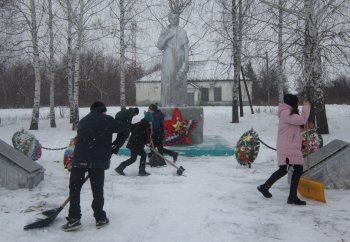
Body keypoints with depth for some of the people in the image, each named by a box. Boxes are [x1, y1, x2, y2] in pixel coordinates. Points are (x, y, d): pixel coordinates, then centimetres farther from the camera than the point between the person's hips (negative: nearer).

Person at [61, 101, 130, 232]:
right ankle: (100, 218, 16)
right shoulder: (107, 120, 4)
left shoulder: (83, 121, 18)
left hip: (79, 159, 3)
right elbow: (125, 129, 6)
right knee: (97, 190, 8)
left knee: (74, 188, 12)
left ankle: (74, 218, 11)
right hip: (98, 160, -3)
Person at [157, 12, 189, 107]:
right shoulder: (164, 32, 10)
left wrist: (186, 62, -5)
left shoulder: (182, 32, 9)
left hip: (179, 60, 0)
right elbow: (159, 46, 2)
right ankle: (167, 104, -6)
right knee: (168, 82, -8)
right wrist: (167, 37, -12)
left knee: (180, 81, -5)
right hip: (168, 61, 0)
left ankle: (181, 104, -1)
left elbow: (186, 48, 5)